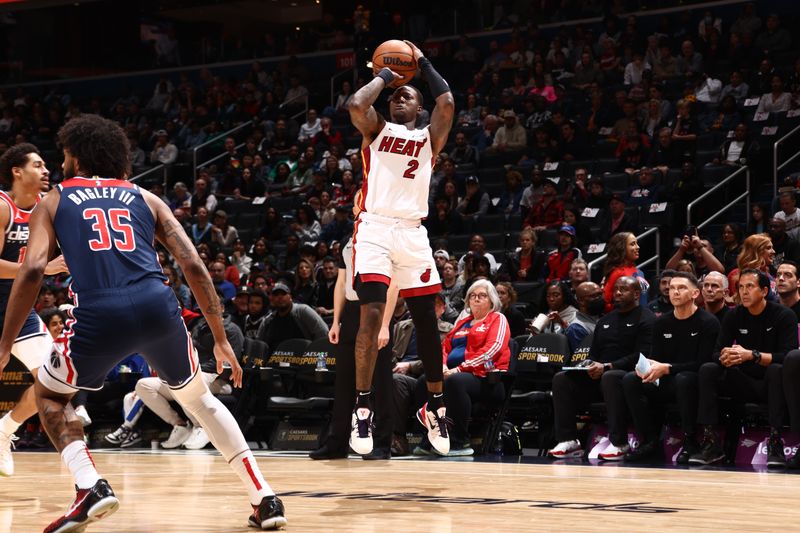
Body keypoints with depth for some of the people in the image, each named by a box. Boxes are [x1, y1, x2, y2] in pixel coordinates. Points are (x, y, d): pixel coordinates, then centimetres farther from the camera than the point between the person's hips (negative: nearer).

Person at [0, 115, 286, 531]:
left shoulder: (54, 201, 21)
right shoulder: (144, 198, 26)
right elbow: (193, 266, 15)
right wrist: (221, 339, 19)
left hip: (99, 313, -3)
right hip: (157, 305, 3)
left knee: (49, 395, 25)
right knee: (197, 396, 29)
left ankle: (90, 487, 0)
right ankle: (264, 499, 20)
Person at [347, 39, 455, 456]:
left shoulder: (429, 138, 16)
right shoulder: (376, 130, 13)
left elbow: (447, 104, -2)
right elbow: (357, 104, -9)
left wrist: (422, 63, 9)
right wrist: (386, 75, 6)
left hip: (412, 233, 3)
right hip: (374, 228, -3)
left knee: (426, 319, 6)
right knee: (371, 314, -16)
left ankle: (435, 406, 21)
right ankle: (362, 410, -14)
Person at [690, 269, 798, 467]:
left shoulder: (784, 315, -9)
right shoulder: (734, 316, 3)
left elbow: (787, 356, -21)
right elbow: (716, 354, -4)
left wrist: (752, 355, -33)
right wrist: (724, 358, -30)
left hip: (770, 384, -4)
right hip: (743, 383, 4)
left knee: (777, 370, -36)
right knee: (708, 369, -18)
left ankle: (775, 443, -37)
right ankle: (711, 443, -25)